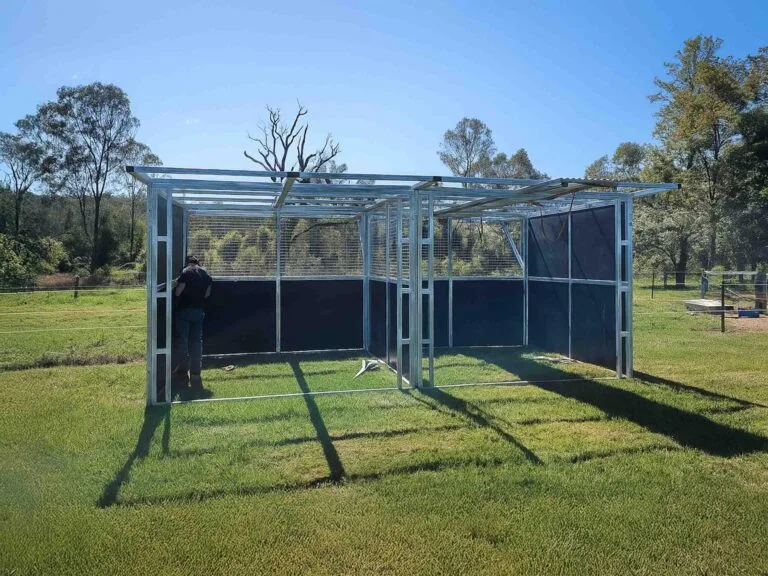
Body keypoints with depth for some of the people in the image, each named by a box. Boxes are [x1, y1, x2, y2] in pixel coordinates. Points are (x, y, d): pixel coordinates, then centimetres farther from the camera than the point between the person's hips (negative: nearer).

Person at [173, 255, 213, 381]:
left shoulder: (186, 272, -8)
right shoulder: (205, 273, 6)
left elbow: (178, 292, -10)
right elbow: (207, 294, 7)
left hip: (185, 310, -4)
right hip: (199, 311, 4)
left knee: (183, 340, 5)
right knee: (197, 340, 7)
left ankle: (183, 369, 11)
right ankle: (195, 372, 9)